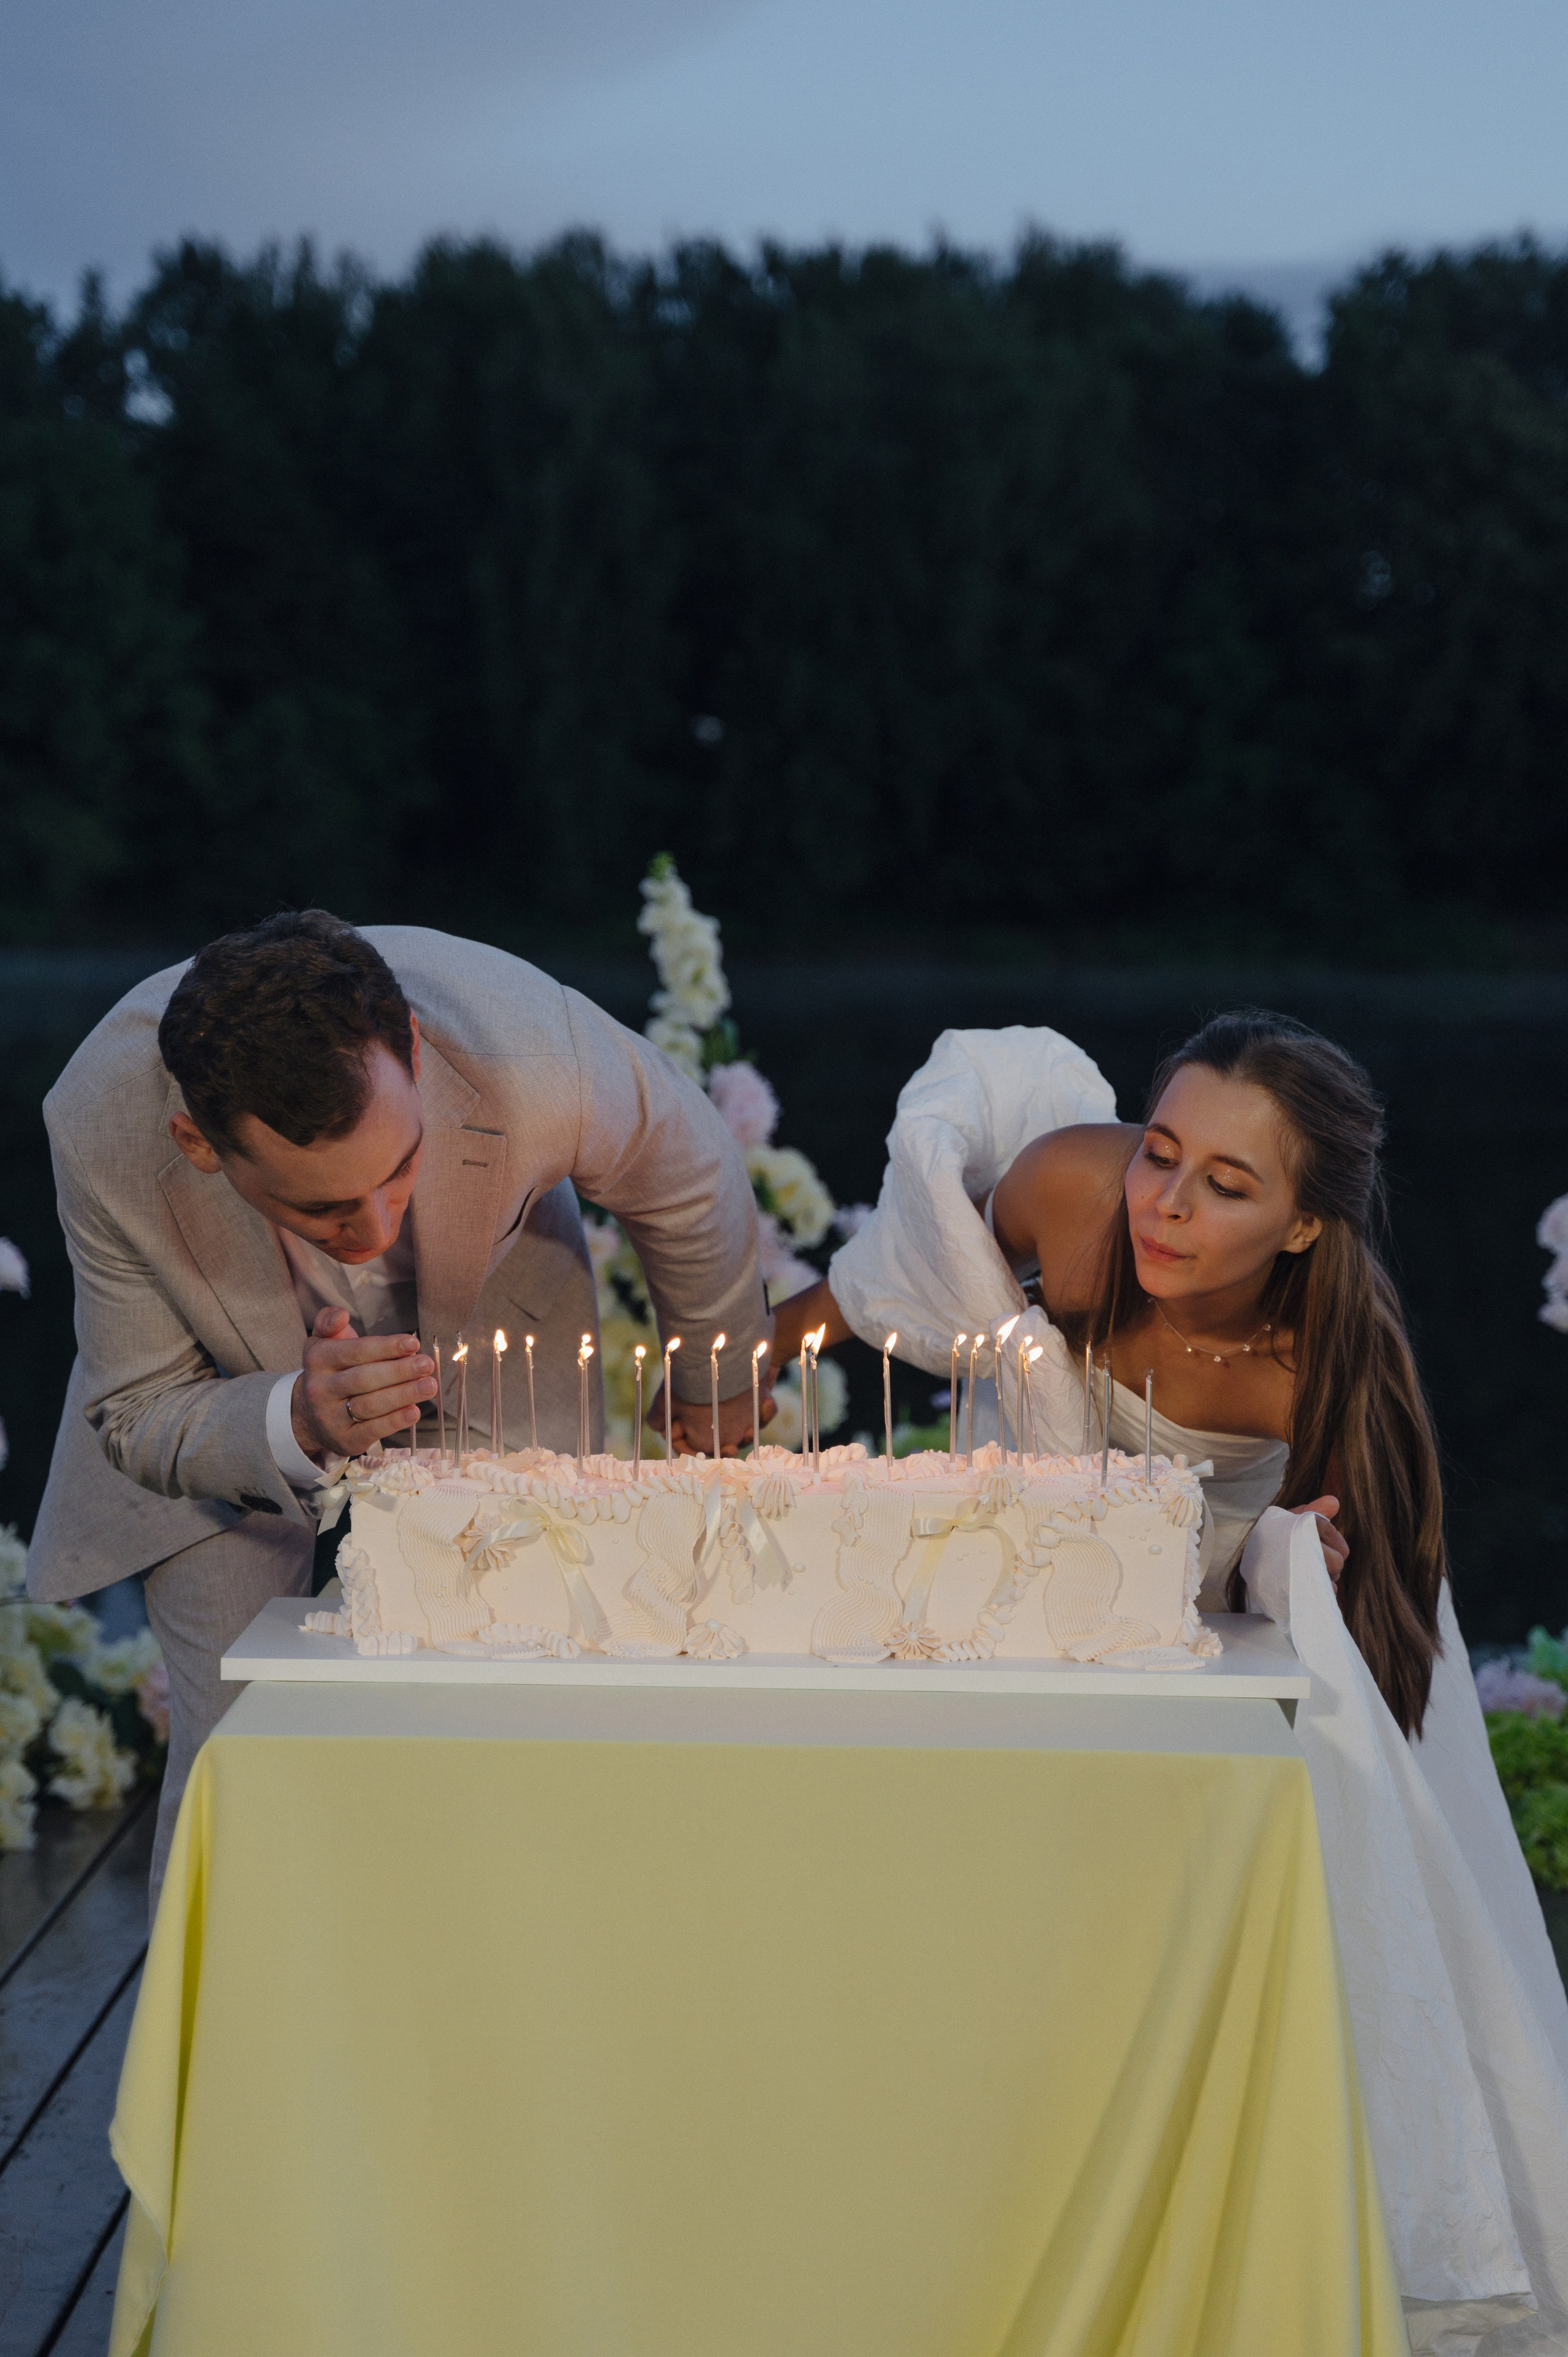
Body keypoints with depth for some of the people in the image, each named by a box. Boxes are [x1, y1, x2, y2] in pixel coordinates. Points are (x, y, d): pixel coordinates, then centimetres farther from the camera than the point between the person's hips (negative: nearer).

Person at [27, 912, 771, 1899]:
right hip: (229, 1398, 0)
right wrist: (299, 1425, -43)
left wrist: (722, 1388, 3)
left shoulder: (534, 1063, -40)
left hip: (484, 1346, 1)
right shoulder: (102, 1132, -38)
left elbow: (692, 1189, -15)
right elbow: (139, 1418, -21)